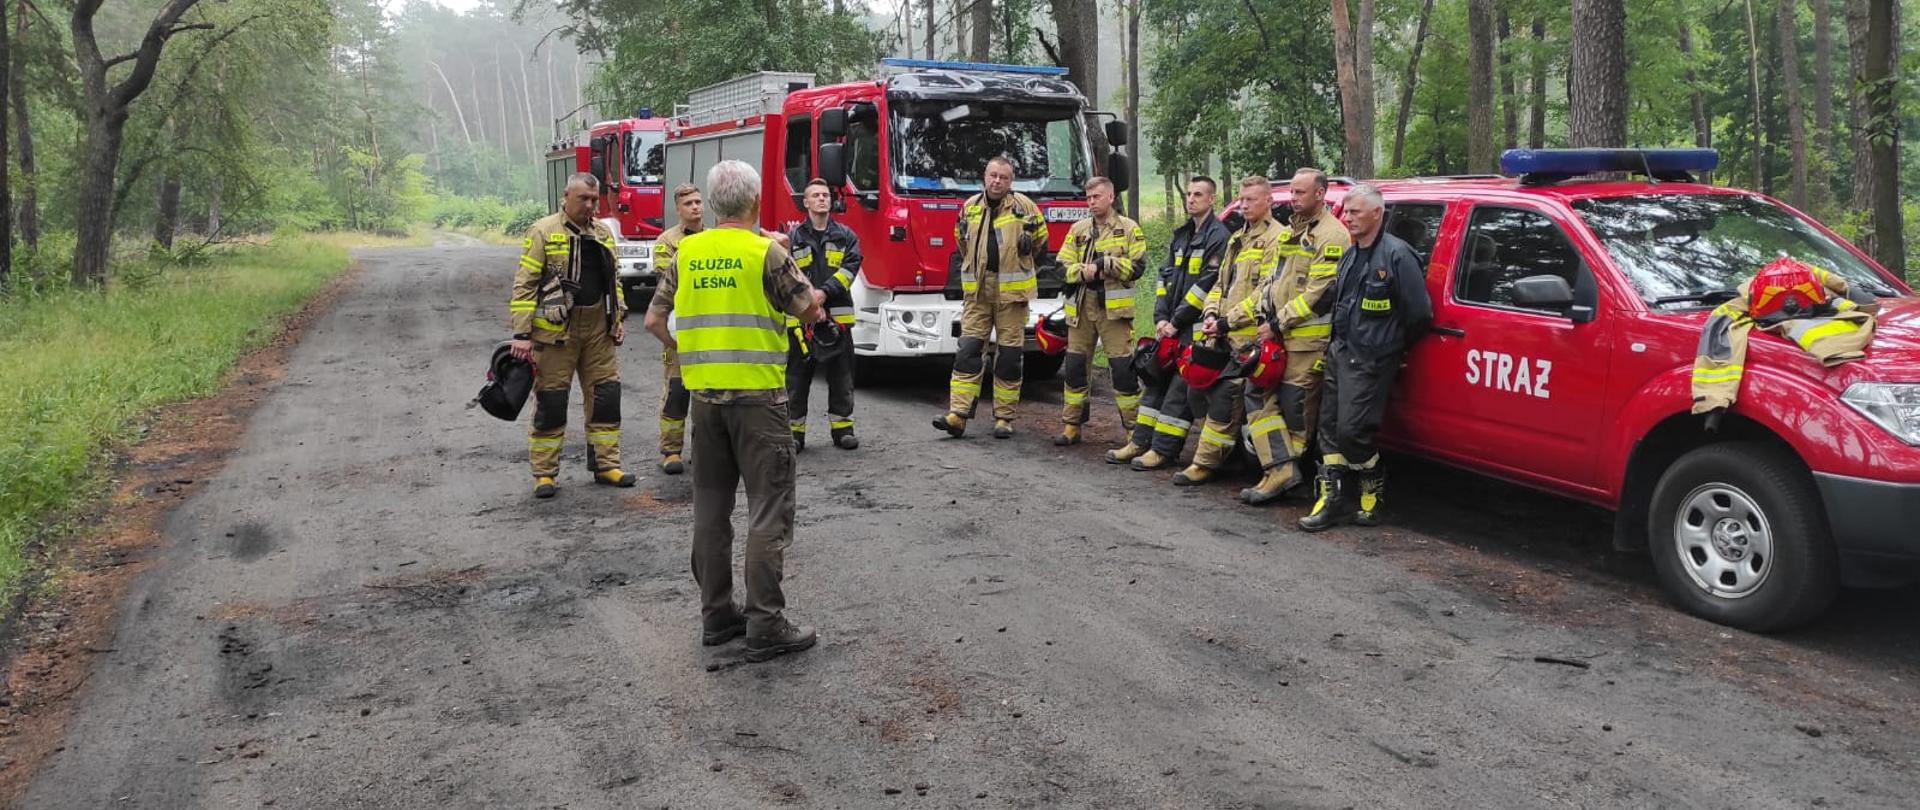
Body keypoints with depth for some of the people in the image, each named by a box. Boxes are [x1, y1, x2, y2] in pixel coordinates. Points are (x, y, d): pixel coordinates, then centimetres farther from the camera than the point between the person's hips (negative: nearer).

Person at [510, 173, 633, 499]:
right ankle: (544, 473, 9)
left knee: (606, 395, 6)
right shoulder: (543, 232, -6)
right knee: (550, 401, 1)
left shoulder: (603, 232, 12)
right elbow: (524, 285, -9)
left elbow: (613, 279, 21)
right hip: (556, 329, -5)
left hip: (598, 328, 5)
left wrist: (619, 317, 11)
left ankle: (606, 464, 17)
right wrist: (521, 334, -15)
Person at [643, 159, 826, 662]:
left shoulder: (687, 252, 5)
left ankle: (716, 615, 21)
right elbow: (809, 310, -5)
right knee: (768, 509, -1)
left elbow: (654, 319, 9)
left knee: (711, 506, 13)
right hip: (757, 395, -5)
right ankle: (765, 626, 0)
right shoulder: (765, 252, -10)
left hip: (705, 394, 6)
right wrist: (816, 297, 15)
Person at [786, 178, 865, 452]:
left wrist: (824, 292, -18)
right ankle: (794, 432, 10)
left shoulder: (846, 236, 8)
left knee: (841, 377, 7)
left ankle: (842, 429, 17)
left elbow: (850, 267, -4)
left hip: (838, 316, 1)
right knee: (797, 379, 3)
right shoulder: (793, 238, 4)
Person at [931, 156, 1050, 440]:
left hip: (1011, 293, -2)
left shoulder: (1024, 206, 0)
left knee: (1009, 356, 2)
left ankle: (1004, 417, 10)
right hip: (976, 292, 2)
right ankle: (958, 415, -7)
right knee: (968, 351, -4)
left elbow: (1040, 244, 12)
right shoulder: (969, 207, 8)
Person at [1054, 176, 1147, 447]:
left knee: (1122, 367, -5)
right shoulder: (1078, 229, 12)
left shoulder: (1129, 228, 3)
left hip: (1113, 307, -4)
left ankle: (1133, 426, 3)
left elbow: (1135, 268, -6)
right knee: (1074, 365, 6)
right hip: (1081, 306, 4)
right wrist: (1082, 271, -14)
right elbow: (1063, 267, 6)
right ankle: (1071, 425, 15)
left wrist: (1104, 263, -14)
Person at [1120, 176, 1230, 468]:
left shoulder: (1219, 236, -9)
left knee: (1180, 388, -7)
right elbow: (1166, 276, 14)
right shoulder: (1182, 234, 18)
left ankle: (1163, 450, -3)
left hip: (1196, 327, -8)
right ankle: (1140, 443, 15)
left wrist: (1176, 322, -13)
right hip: (1171, 326, 8)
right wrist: (1161, 318, 0)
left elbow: (1207, 284, -16)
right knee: (1156, 381, 9)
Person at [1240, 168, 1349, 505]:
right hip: (1278, 334, 9)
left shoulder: (1332, 237, -9)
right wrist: (1265, 315, 5)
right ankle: (1281, 469, 0)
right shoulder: (1291, 232, 19)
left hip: (1308, 338, -9)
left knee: (1295, 407, -3)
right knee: (1258, 393, 2)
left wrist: (1280, 324, -15)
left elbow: (1317, 293, -16)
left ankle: (1282, 470, 5)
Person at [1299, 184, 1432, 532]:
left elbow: (1419, 313, -13)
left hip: (1369, 361, -8)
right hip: (1340, 352, 8)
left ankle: (1375, 490, 15)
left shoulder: (1397, 255, -13)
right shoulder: (1349, 256, 13)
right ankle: (1334, 499, 13)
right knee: (1330, 426, 7)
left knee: (1351, 430, -9)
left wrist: (1391, 346, 0)